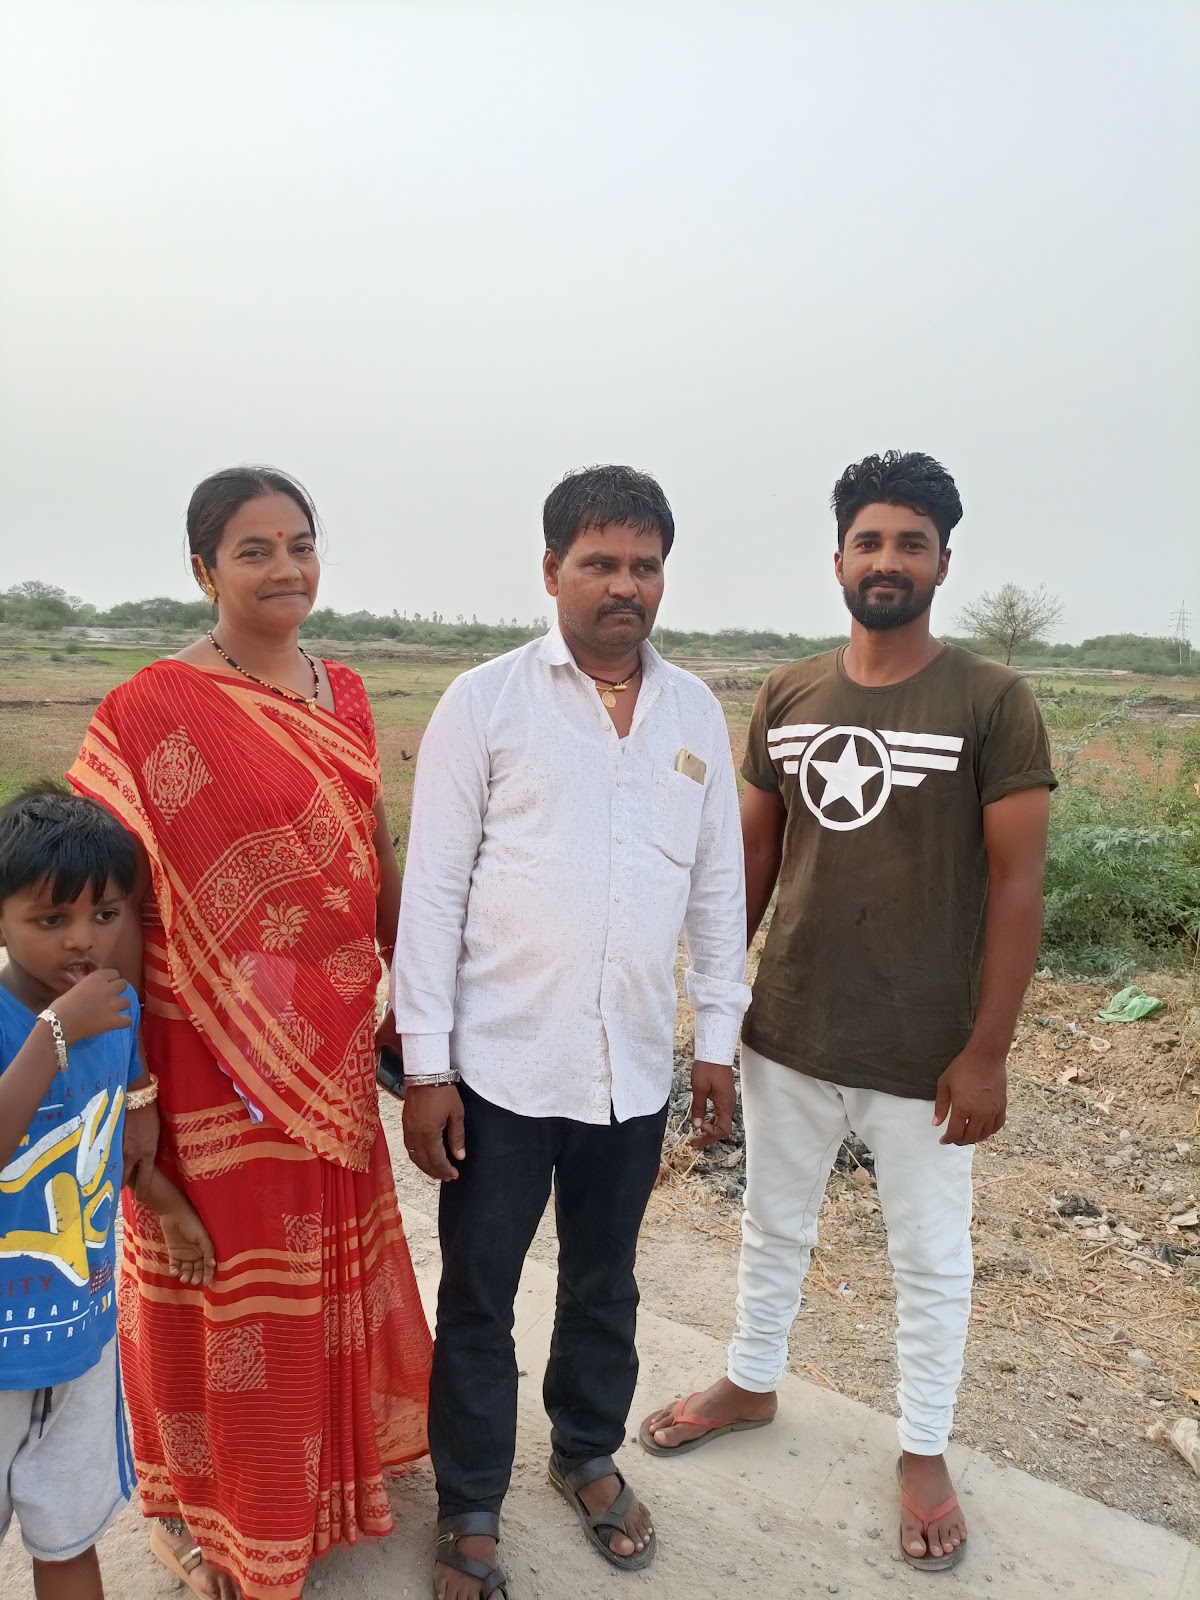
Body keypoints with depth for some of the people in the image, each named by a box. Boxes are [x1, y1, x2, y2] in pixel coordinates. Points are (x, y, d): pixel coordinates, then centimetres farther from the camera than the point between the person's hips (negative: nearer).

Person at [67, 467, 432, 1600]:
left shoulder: (341, 694, 5)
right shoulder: (153, 710, -14)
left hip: (332, 1051, 6)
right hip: (217, 1061, -6)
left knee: (330, 1270, 22)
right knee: (225, 1282, 13)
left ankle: (325, 1467, 49)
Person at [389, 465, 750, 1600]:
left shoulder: (696, 711, 3)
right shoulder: (485, 702, -8)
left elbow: (718, 885, 9)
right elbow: (431, 890, -8)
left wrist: (718, 1036, 9)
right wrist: (425, 1064, -9)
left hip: (635, 1068, 3)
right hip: (500, 1066, -3)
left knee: (604, 1282, 22)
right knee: (478, 1296, 13)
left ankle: (588, 1454, 47)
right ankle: (469, 1509, 36)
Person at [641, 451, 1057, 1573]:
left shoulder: (992, 703, -11)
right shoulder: (787, 695, 1)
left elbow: (1016, 882, -11)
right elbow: (755, 851, 7)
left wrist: (987, 1049, -13)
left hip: (924, 1053, -3)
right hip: (786, 1032, 4)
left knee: (930, 1261, 15)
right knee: (773, 1226, 22)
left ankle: (924, 1453, 39)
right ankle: (750, 1385, 47)